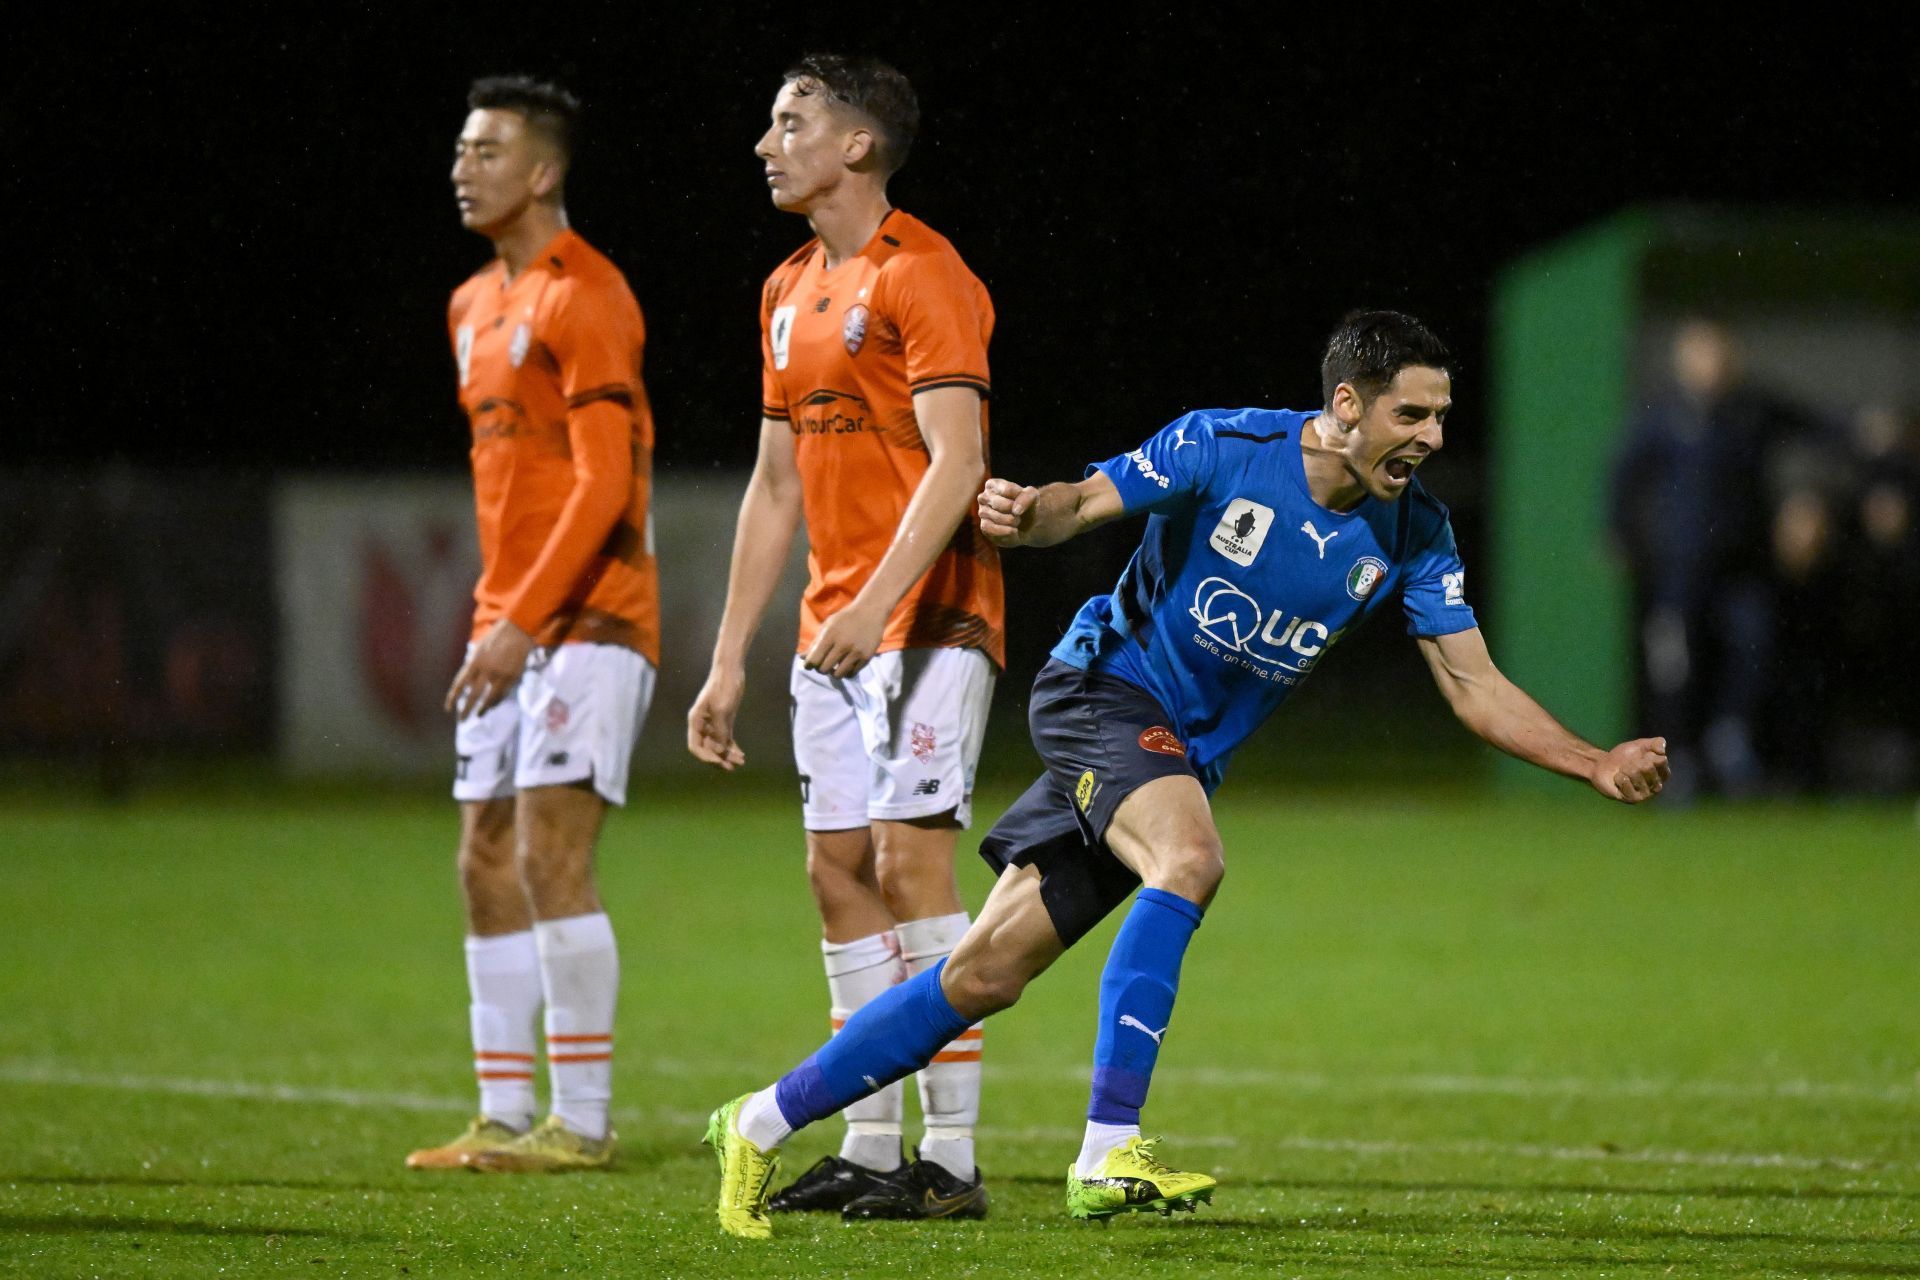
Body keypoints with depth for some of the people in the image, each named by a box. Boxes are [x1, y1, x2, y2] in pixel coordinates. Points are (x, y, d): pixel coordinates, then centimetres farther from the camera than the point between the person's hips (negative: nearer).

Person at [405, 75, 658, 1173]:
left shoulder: (585, 299, -11)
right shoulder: (474, 307, 17)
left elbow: (604, 482, -17)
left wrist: (525, 621, -21)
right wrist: (494, 619, 17)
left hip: (586, 620, -9)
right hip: (507, 625, 9)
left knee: (552, 854, -12)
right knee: (488, 863, 7)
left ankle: (583, 1122, -8)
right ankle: (506, 1117, 11)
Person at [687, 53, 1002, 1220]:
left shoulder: (921, 275, -11)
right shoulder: (792, 292, 16)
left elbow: (956, 461, -20)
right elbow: (776, 485, 20)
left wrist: (878, 605, -29)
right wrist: (729, 661, 17)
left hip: (927, 618, -8)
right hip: (834, 634, 8)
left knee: (910, 858, -13)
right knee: (840, 872, 6)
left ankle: (953, 1158, -11)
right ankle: (871, 1150, 10)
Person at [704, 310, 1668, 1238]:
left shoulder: (1411, 533, -4)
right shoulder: (1224, 448, -17)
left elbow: (1474, 686, -2)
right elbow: (1084, 503, -14)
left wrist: (1597, 767, -12)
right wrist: (1027, 514, -37)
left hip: (1188, 755, 5)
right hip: (1104, 691, -5)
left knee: (986, 975, 1)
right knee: (1191, 858, -35)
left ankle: (763, 1122, 15)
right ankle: (1106, 1156, -33)